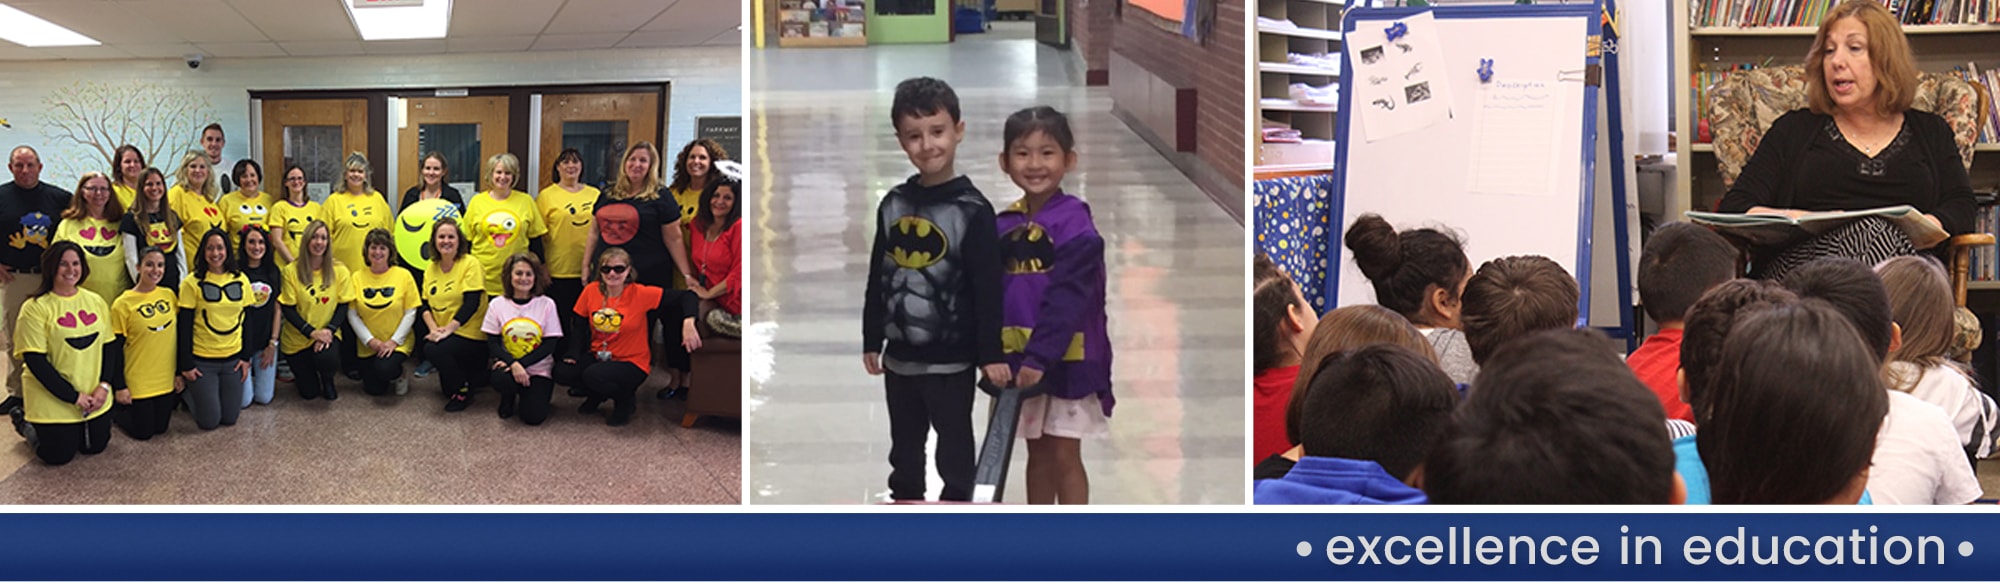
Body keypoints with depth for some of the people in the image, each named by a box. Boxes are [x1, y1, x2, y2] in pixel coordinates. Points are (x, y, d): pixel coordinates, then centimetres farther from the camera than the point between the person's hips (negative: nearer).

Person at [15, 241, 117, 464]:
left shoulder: (96, 301, 3)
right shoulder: (36, 307, -13)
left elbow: (109, 346, 5)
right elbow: (35, 360, -16)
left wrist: (105, 385, -10)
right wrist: (73, 396, -17)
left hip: (95, 396, 5)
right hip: (52, 398, -4)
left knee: (95, 446, 8)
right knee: (59, 454, -1)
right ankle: (29, 425, 28)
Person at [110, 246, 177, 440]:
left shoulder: (169, 295, 1)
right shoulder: (123, 304, -13)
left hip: (166, 379, 5)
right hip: (138, 380, -5)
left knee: (161, 427, 14)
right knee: (143, 432, 5)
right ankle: (115, 411, 30)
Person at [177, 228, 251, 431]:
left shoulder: (241, 280, 2)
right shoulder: (192, 283, -9)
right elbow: (185, 326, -7)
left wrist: (246, 357, 3)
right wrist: (186, 365, -9)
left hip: (233, 358, 4)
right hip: (202, 360, -3)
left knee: (230, 418, 6)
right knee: (209, 420, -1)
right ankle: (186, 391, 28)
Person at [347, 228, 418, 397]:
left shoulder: (403, 276, -4)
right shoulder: (357, 277, 0)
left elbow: (410, 313, -4)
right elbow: (352, 315, 1)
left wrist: (394, 341, -13)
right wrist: (370, 340, -10)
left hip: (397, 343, -2)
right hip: (368, 345, 2)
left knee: (383, 370, -30)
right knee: (374, 390, -6)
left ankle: (398, 375, 7)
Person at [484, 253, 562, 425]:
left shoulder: (547, 304, -3)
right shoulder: (498, 304, 1)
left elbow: (550, 345, -6)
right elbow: (492, 343, -3)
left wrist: (521, 363, -18)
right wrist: (513, 364, -21)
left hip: (539, 370, -1)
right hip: (508, 366, 1)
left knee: (534, 417, -20)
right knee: (500, 380, -36)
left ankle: (530, 396, 18)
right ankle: (508, 398, 4)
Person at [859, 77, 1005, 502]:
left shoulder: (973, 209, -13)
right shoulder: (893, 204, 2)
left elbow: (988, 289, -13)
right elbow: (878, 277, 9)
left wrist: (991, 353, -14)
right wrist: (871, 339, 10)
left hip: (951, 359, -5)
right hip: (900, 356, 5)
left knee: (954, 451, 10)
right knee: (903, 448, 21)